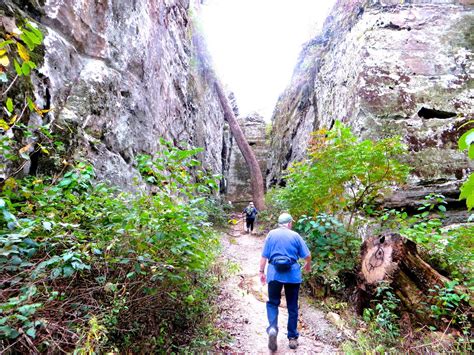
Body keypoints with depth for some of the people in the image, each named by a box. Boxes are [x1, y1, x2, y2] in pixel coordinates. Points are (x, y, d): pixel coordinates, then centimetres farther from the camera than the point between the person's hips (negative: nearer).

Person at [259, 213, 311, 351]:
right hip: (293, 274, 0)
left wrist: (261, 271, 8)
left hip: (274, 273, 0)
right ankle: (292, 338, 21)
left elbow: (264, 255, 0)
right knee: (292, 306, 14)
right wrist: (308, 265, 23)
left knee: (272, 302, 13)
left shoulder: (271, 234, 1)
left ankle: (272, 328, -10)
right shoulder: (295, 235, -1)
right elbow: (307, 255, 3)